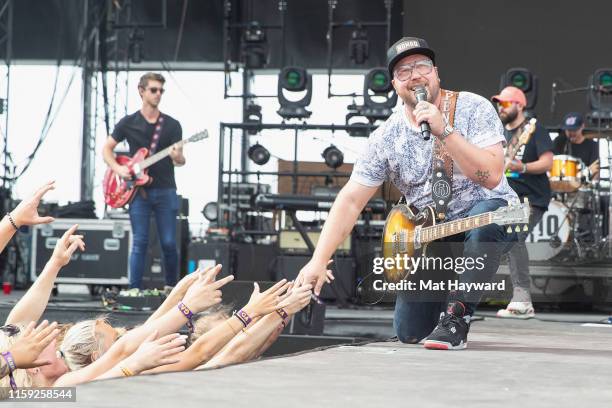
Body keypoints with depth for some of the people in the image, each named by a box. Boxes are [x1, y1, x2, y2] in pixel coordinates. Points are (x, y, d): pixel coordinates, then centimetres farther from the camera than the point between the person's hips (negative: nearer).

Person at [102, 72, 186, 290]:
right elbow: (106, 148, 12)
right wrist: (118, 168, -5)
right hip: (139, 190, -1)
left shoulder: (172, 125, 6)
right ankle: (134, 290, 0)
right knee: (140, 243, -4)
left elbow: (180, 160, 4)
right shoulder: (129, 123, 6)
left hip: (165, 190, 1)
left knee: (169, 243, 0)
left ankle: (171, 287, 16)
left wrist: (178, 158, -21)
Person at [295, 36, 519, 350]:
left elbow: (491, 176, -26)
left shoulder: (473, 109, -13)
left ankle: (456, 317, -26)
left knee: (487, 216, -40)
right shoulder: (386, 137, -5)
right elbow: (351, 200, -8)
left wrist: (443, 131, -32)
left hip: (488, 217, -4)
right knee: (410, 332, -3)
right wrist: (319, 261, -18)